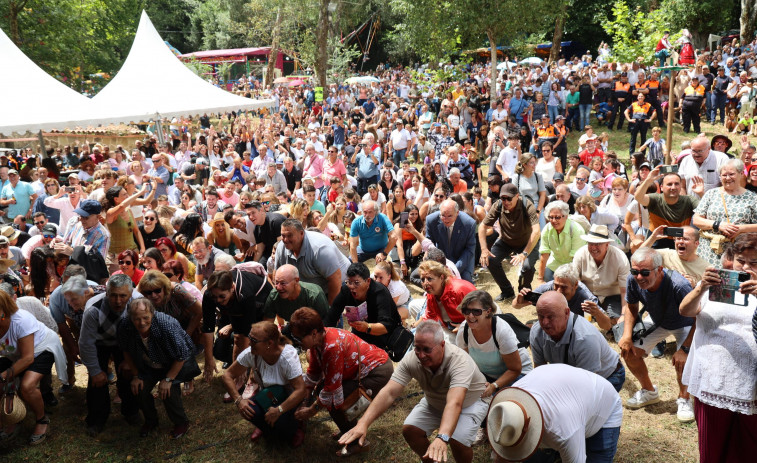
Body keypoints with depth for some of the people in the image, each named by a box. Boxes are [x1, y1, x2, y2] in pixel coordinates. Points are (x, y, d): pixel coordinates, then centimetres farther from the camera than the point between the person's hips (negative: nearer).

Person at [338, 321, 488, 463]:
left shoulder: (460, 362, -38)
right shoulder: (411, 359, -25)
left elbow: (454, 404, -51)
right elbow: (389, 393, -31)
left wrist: (442, 438, -67)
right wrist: (363, 424, -44)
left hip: (471, 402, -4)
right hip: (433, 402, 5)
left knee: (458, 440, -29)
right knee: (409, 429, -14)